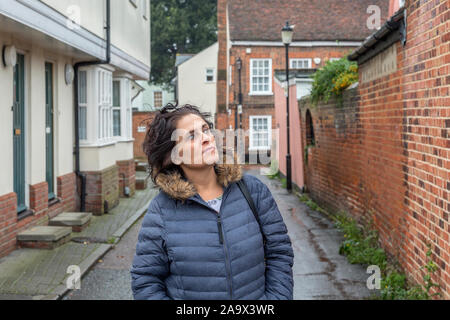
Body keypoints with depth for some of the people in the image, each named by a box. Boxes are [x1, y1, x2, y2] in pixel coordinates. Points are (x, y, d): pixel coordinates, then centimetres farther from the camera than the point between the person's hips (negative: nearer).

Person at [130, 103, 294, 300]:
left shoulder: (253, 190, -7)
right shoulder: (162, 210, -13)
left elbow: (279, 253, -2)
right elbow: (145, 283, -8)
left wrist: (276, 296, -11)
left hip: (256, 295, 2)